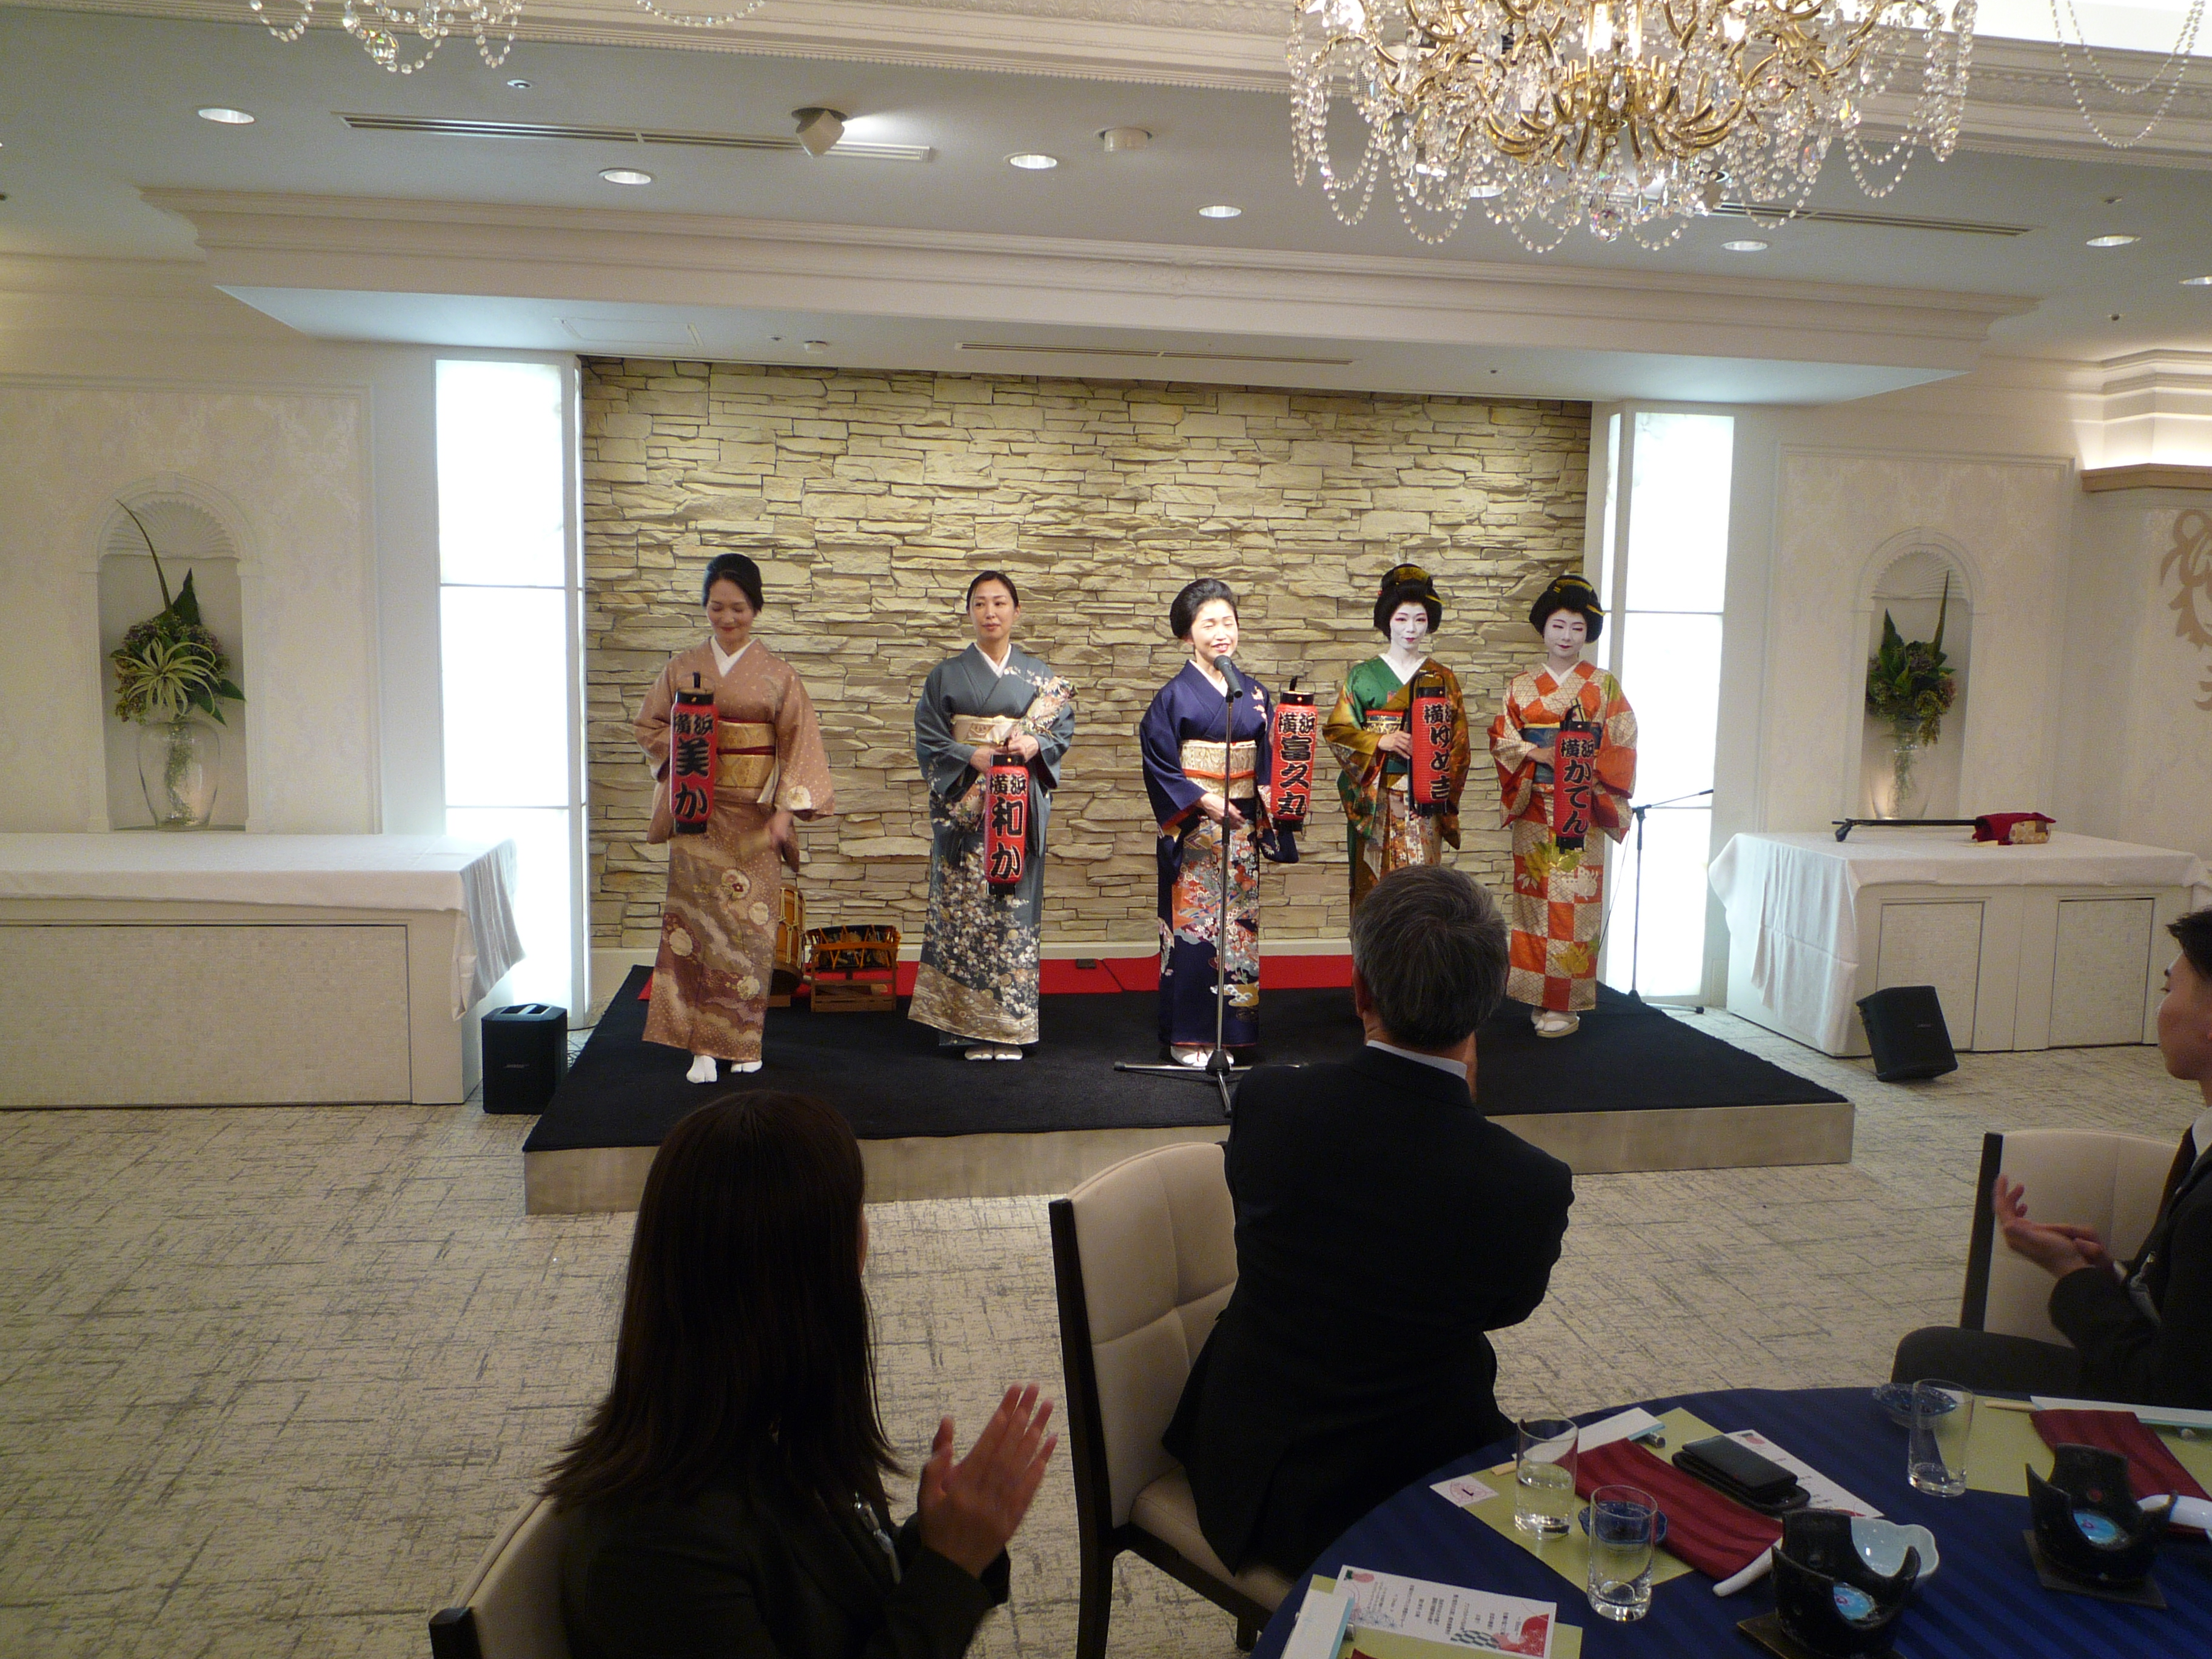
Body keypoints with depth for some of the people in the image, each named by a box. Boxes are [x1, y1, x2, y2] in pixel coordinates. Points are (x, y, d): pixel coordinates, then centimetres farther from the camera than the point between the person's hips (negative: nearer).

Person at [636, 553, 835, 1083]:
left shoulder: (776, 673, 2)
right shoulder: (683, 667, 7)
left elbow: (798, 742, -1)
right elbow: (650, 726, 13)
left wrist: (784, 810, -9)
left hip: (754, 815, -1)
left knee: (749, 923, 2)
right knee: (697, 920, -3)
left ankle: (743, 1041, 15)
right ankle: (703, 1046, 2)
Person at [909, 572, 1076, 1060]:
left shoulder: (1041, 676, 10)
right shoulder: (947, 675, 6)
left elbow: (1064, 730, 9)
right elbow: (927, 740, 2)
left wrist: (1035, 746, -11)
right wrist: (972, 756, -13)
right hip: (963, 808, -1)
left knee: (1014, 905, 0)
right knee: (965, 906, -3)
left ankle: (1009, 1028, 7)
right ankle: (972, 1027, 4)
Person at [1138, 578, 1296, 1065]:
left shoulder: (1255, 693, 9)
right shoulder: (1175, 695, -4)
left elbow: (1269, 761, 13)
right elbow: (1159, 763, -8)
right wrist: (1203, 801, -16)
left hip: (1243, 826, 4)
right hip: (1192, 830, -4)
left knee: (1238, 924, 6)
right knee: (1192, 924, -2)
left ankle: (1230, 1030, 16)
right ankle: (1188, 1037, 7)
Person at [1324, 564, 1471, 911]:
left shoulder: (1442, 678, 9)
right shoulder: (1364, 675, 7)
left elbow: (1458, 741, 7)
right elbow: (1337, 729, 2)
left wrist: (1443, 787, -7)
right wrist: (1380, 742, -13)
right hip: (1375, 800, 0)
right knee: (1374, 883, -1)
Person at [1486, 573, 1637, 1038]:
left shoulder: (1603, 685, 6)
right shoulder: (1521, 686, 10)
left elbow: (1623, 745, 2)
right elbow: (1502, 739, 3)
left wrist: (1590, 768, -13)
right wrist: (1539, 754, -13)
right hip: (1534, 808, 2)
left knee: (1573, 903, -5)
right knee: (1534, 899, 2)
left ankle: (1565, 1004, 2)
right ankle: (1539, 997, 11)